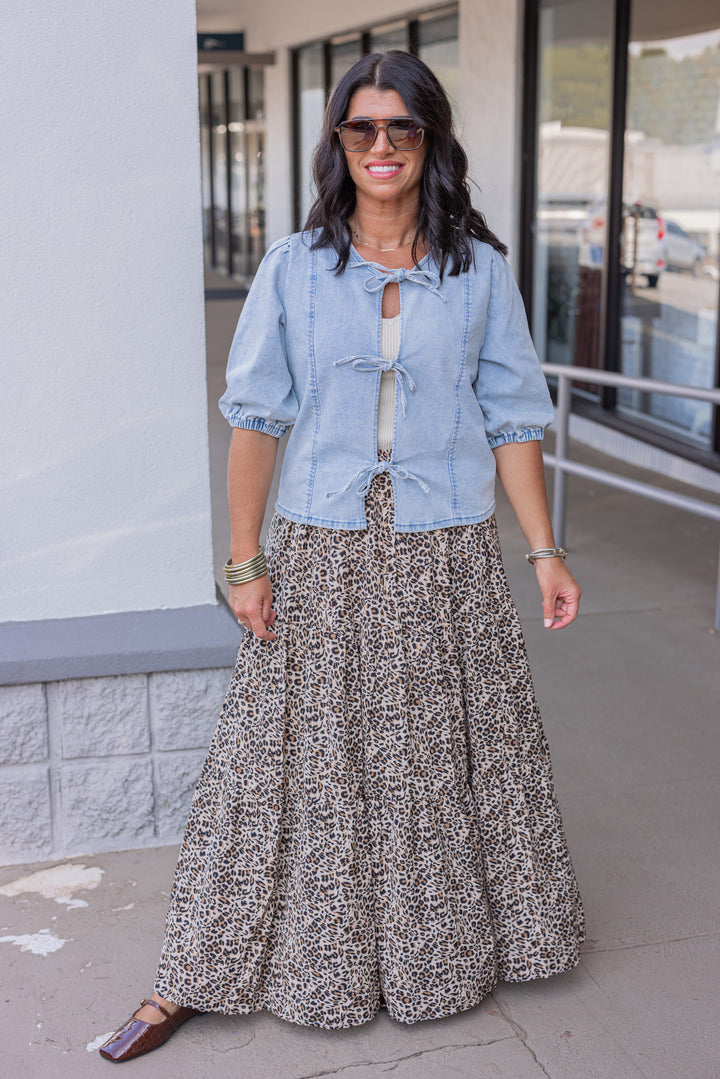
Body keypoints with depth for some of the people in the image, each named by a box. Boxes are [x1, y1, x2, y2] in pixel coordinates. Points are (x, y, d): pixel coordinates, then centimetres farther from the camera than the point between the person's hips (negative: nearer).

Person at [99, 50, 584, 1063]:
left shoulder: (479, 269, 2)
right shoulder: (295, 267, -1)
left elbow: (511, 418, 4)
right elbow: (255, 418, -1)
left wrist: (546, 550, -1)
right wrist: (245, 560, -5)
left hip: (447, 558, 1)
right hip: (323, 555, -1)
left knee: (447, 755, 12)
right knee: (302, 760, 4)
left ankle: (452, 947, 36)